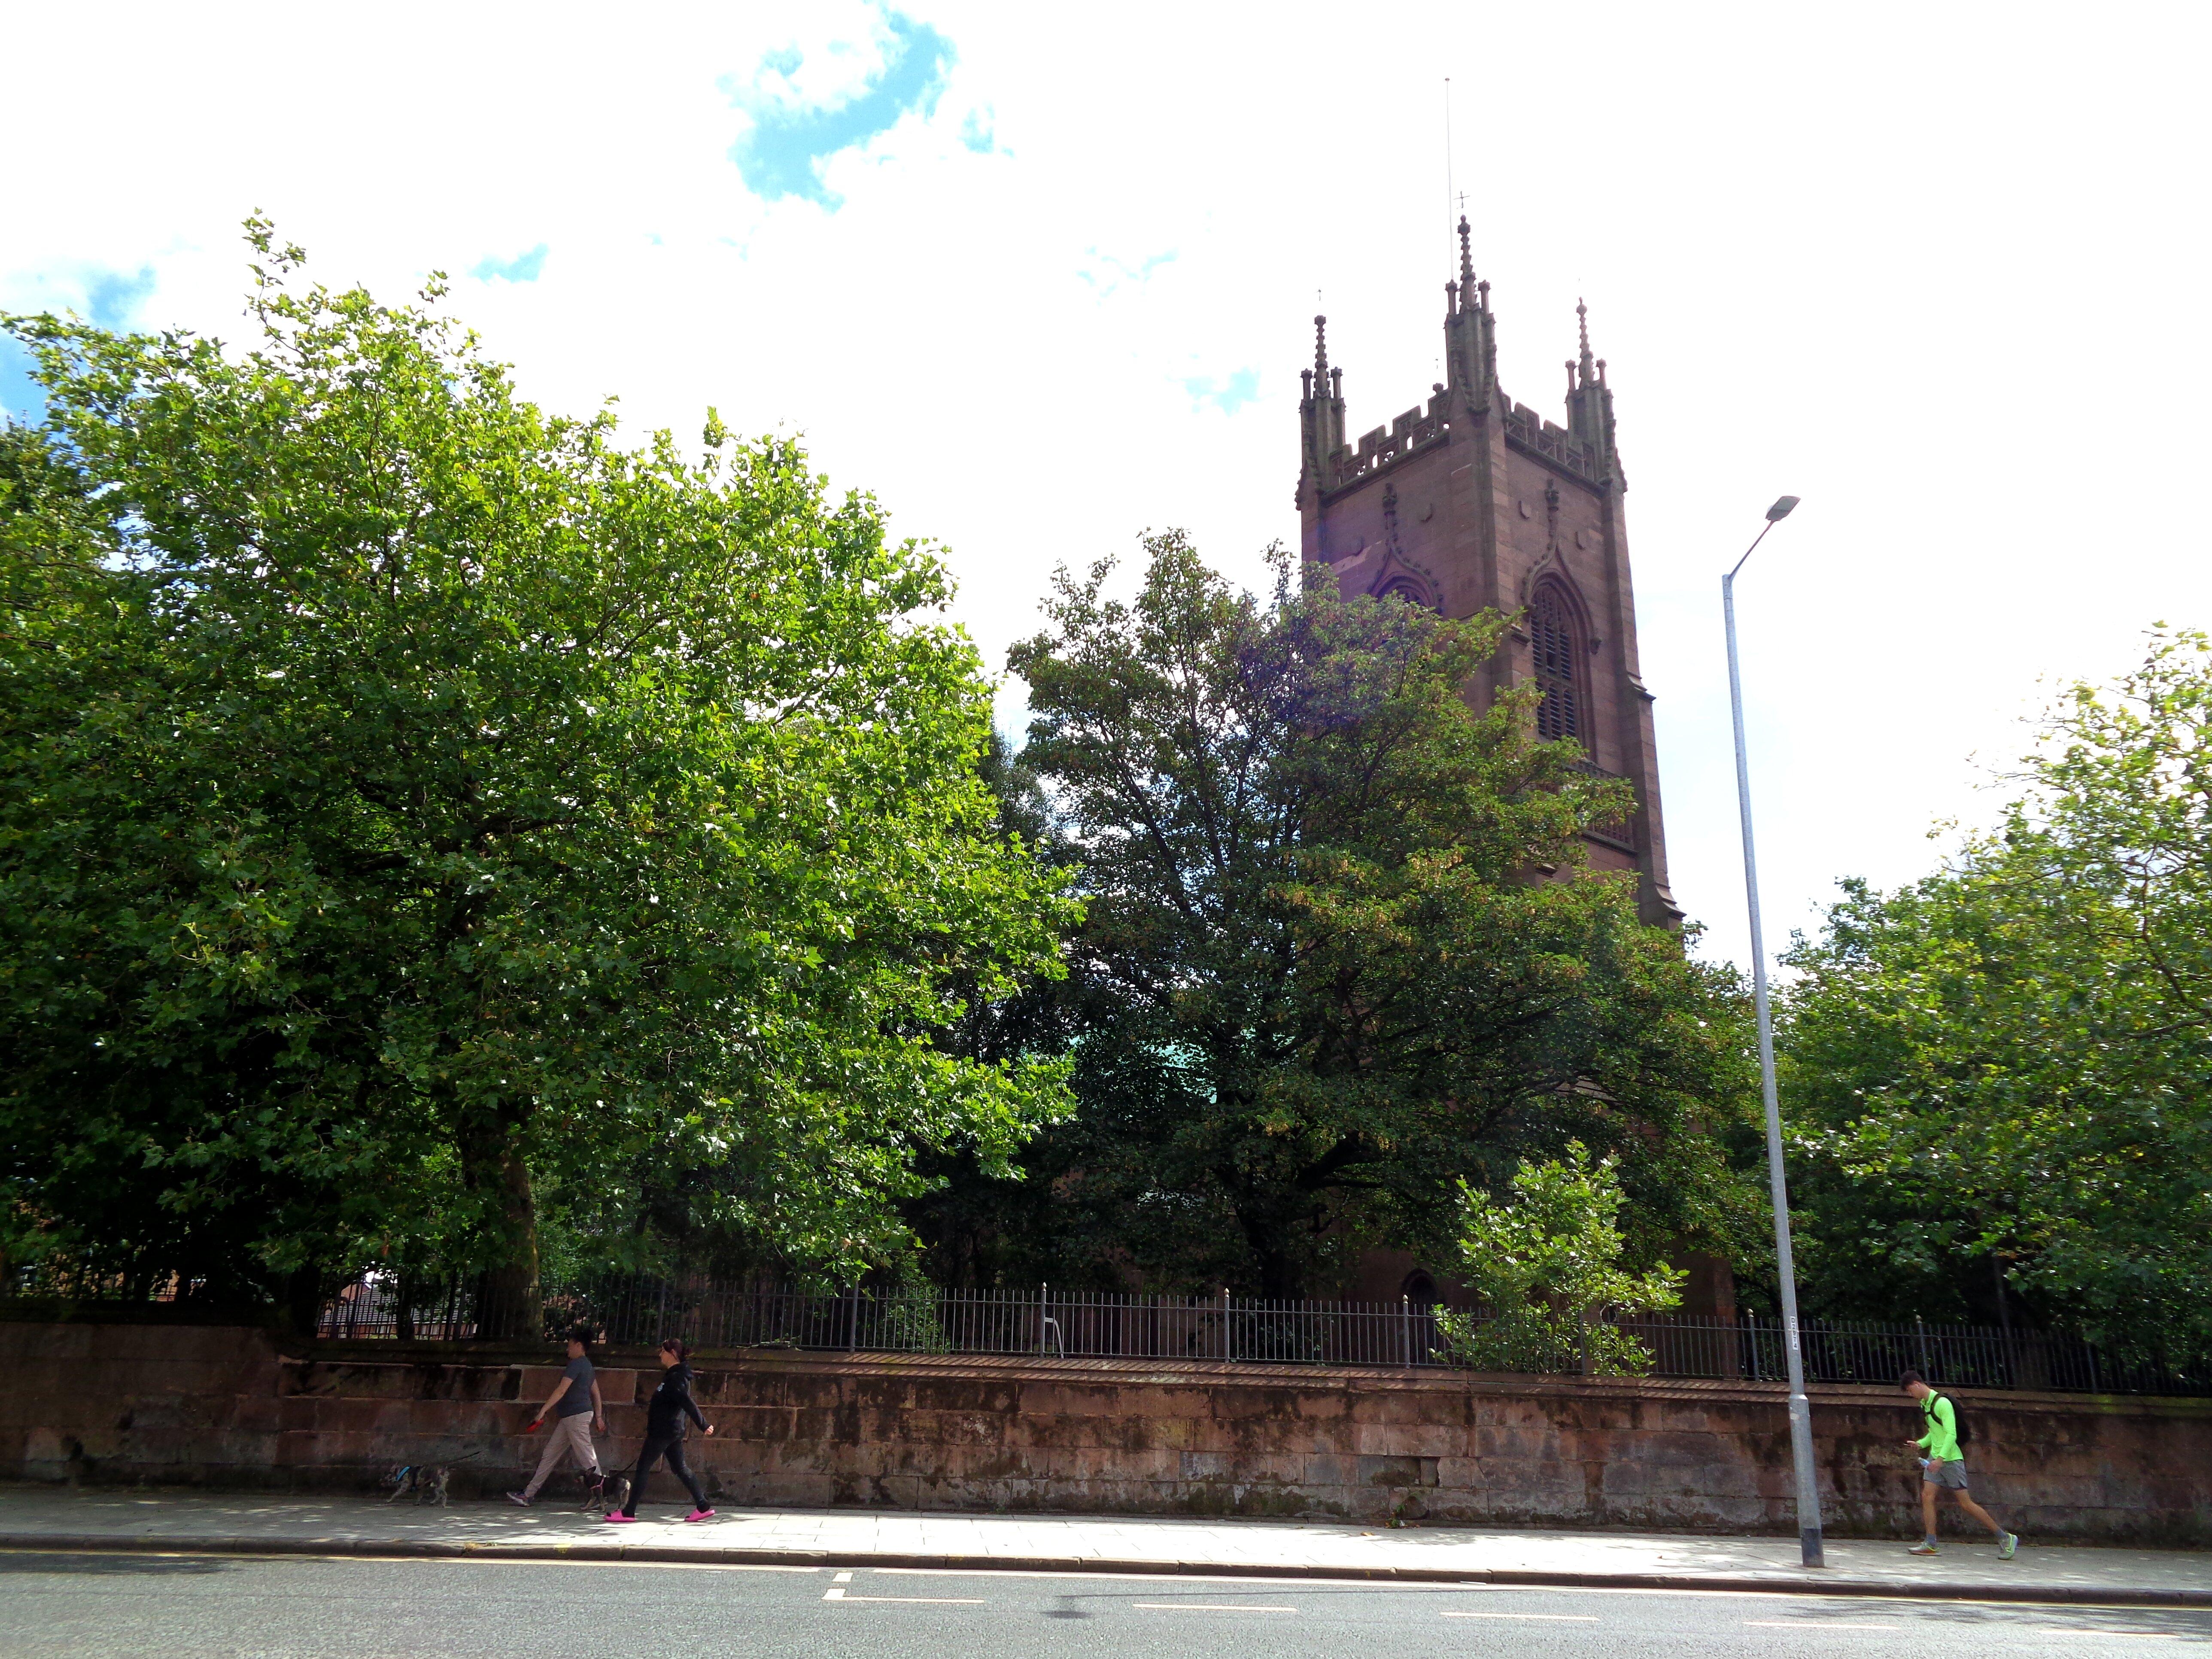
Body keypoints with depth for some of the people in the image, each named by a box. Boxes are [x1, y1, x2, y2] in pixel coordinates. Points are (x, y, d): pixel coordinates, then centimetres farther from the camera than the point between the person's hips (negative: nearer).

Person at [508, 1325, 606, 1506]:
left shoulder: (577, 1364, -12)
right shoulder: (587, 1366, 18)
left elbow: (561, 1391, -18)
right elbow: (596, 1394, 19)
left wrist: (543, 1411, -18)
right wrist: (599, 1418, 20)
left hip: (577, 1415, -10)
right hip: (570, 1418, 10)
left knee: (587, 1457, -9)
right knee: (550, 1455, 11)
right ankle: (527, 1495, 15)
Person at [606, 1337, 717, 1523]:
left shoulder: (676, 1378, -19)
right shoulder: (676, 1375, 12)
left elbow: (688, 1403, -26)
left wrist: (704, 1425, -27)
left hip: (663, 1431, -10)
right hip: (674, 1431, 10)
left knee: (643, 1468, -1)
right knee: (680, 1468, 11)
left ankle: (628, 1512, 6)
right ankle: (703, 1506, 10)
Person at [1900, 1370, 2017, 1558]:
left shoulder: (1942, 1403, -16)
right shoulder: (1924, 1405, 12)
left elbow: (1951, 1434, -23)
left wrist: (1940, 1459, -30)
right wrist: (1921, 1444, 7)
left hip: (1951, 1460, -8)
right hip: (1935, 1459, 8)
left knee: (1965, 1503, -3)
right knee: (1927, 1497, -4)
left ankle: (2006, 1538, 10)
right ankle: (1930, 1544, -4)